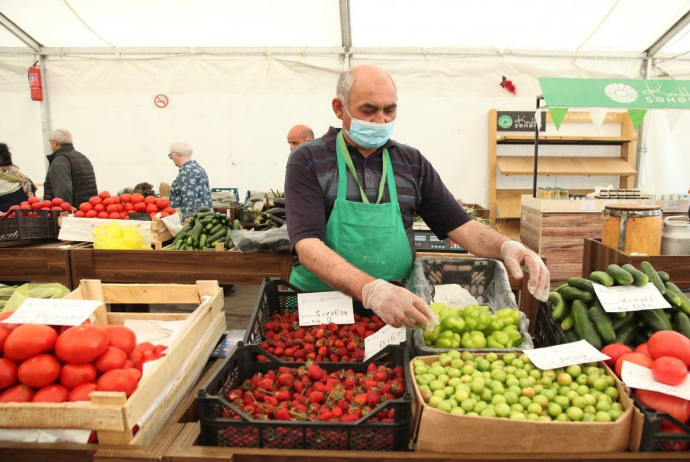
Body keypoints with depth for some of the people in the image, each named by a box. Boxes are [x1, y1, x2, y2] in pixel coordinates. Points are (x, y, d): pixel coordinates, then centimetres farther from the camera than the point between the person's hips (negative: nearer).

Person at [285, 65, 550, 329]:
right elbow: (308, 247, -17)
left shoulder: (413, 163, 9)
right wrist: (372, 290, -33)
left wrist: (506, 246, -12)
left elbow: (460, 225, 10)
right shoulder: (308, 162, -4)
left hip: (397, 310, 3)